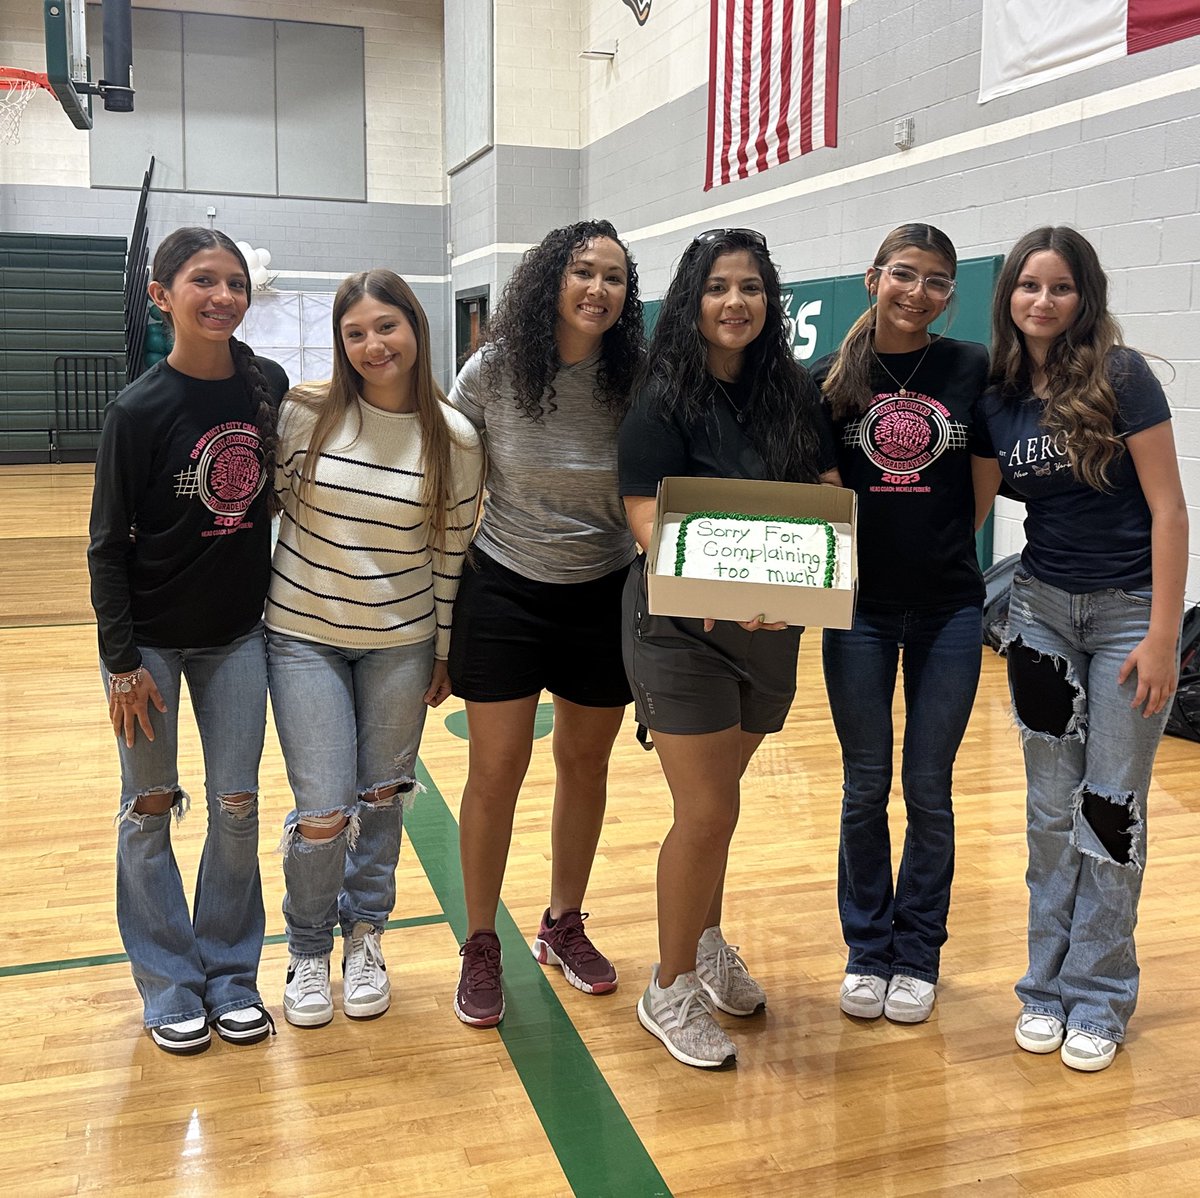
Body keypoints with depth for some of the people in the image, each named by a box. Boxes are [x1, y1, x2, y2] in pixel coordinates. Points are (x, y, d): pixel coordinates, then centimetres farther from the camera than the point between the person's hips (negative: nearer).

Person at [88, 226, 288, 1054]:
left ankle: (231, 972, 25)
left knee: (237, 806, 8)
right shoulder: (140, 409, -14)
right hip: (151, 638, -3)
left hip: (238, 632, 3)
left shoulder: (269, 386, -3)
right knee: (151, 809, 8)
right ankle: (170, 981, 24)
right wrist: (122, 662, -11)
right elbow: (108, 544, -10)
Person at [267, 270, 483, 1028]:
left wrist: (443, 652, 3)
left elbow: (452, 552, -1)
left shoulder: (455, 439, -7)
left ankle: (365, 938, 35)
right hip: (304, 635, -1)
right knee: (323, 810, -2)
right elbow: (272, 502, 1)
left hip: (401, 641, 1)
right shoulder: (307, 412, -9)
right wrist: (260, 599, 2)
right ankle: (309, 951, 25)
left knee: (382, 795, 12)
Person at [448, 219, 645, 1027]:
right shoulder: (492, 373, -10)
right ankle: (481, 946, 22)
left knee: (586, 764, 14)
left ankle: (565, 925, 35)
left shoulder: (634, 382, -8)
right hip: (506, 591, -2)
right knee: (496, 774, 2)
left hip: (602, 597, 2)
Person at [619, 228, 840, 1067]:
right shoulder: (663, 402, -10)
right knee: (708, 813, -4)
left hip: (771, 629, 5)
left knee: (717, 798, 19)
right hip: (682, 629, -5)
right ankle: (671, 991, 16)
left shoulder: (796, 393, 4)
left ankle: (707, 942, 42)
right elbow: (650, 527, -16)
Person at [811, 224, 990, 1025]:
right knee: (866, 787, 9)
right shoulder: (833, 379, -1)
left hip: (948, 608, 0)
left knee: (929, 788, 8)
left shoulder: (973, 368, -2)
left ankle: (918, 956, 26)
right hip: (861, 607, 0)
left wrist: (948, 542, 2)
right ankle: (867, 951, 26)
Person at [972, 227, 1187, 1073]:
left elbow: (1168, 508, -12)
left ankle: (1099, 998, 17)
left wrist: (1163, 633, -15)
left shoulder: (1120, 376, -10)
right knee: (1052, 804, 9)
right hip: (1041, 607, 4)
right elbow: (969, 509, 10)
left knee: (1110, 807, 3)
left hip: (1128, 611, -4)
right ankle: (1049, 984, 22)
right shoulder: (998, 398, 3)